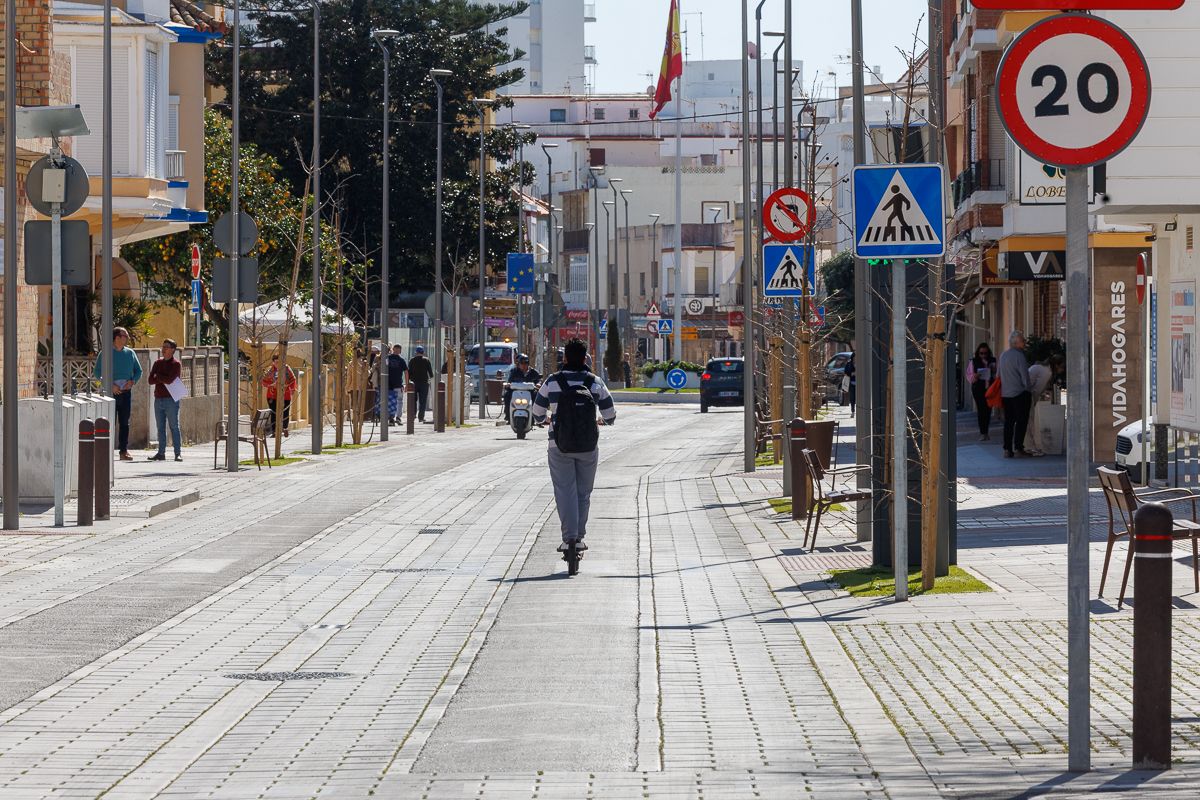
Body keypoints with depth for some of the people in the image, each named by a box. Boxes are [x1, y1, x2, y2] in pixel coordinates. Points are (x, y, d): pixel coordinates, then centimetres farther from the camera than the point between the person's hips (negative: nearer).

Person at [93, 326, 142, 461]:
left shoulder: (130, 353, 11)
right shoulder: (105, 353, -3)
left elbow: (138, 371, 15)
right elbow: (97, 372, -6)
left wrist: (132, 381, -4)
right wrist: (110, 385, -15)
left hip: (126, 391, 4)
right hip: (111, 392, -4)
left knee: (124, 422, 5)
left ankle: (124, 451, 8)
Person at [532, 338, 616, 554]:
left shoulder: (552, 382, -5)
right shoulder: (595, 383, 0)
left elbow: (538, 413, 6)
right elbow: (610, 415, 8)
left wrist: (543, 420, 30)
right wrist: (603, 420, 33)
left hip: (560, 446, -2)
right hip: (588, 447, 2)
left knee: (565, 490, -1)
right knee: (583, 492, 13)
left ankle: (569, 538, -13)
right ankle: (579, 537, 18)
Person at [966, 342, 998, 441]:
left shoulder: (992, 361, 8)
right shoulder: (973, 362, 3)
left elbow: (997, 374, 14)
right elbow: (969, 376, 4)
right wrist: (974, 377, -17)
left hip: (990, 389, 2)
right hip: (978, 389, -2)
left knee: (988, 410, 6)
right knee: (981, 410, -8)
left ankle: (985, 432, 17)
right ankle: (982, 433, -6)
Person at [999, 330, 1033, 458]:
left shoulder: (1003, 355, 9)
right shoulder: (1019, 356, -15)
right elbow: (1025, 375, -14)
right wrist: (1027, 389, 0)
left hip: (1005, 393, 7)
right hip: (1019, 393, -7)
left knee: (1008, 421, 10)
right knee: (1021, 421, -2)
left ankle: (1007, 449, 9)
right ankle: (1018, 449, -5)